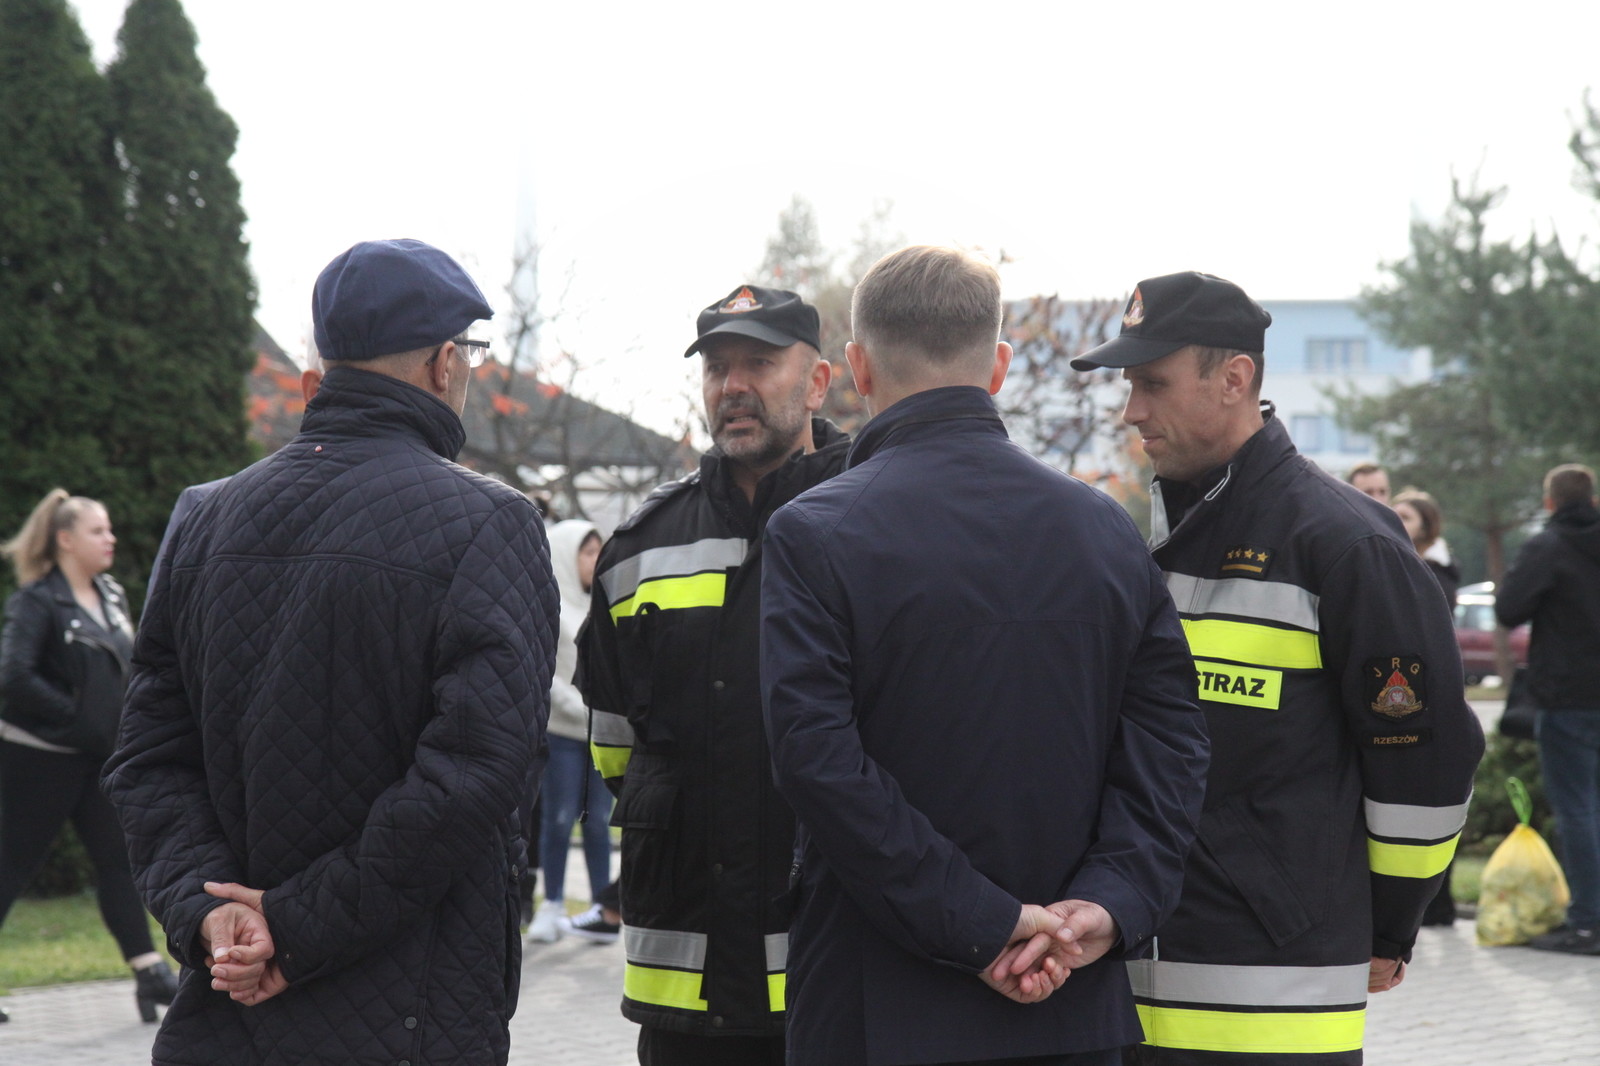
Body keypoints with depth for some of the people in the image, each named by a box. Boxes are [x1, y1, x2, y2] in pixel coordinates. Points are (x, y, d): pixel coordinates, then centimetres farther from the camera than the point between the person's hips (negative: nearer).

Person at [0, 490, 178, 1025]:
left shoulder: (111, 595, 10)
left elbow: (124, 666, 22)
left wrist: (126, 720, 5)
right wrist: (74, 714, -19)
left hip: (97, 756, 7)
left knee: (118, 858, 3)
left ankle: (150, 973, 1)